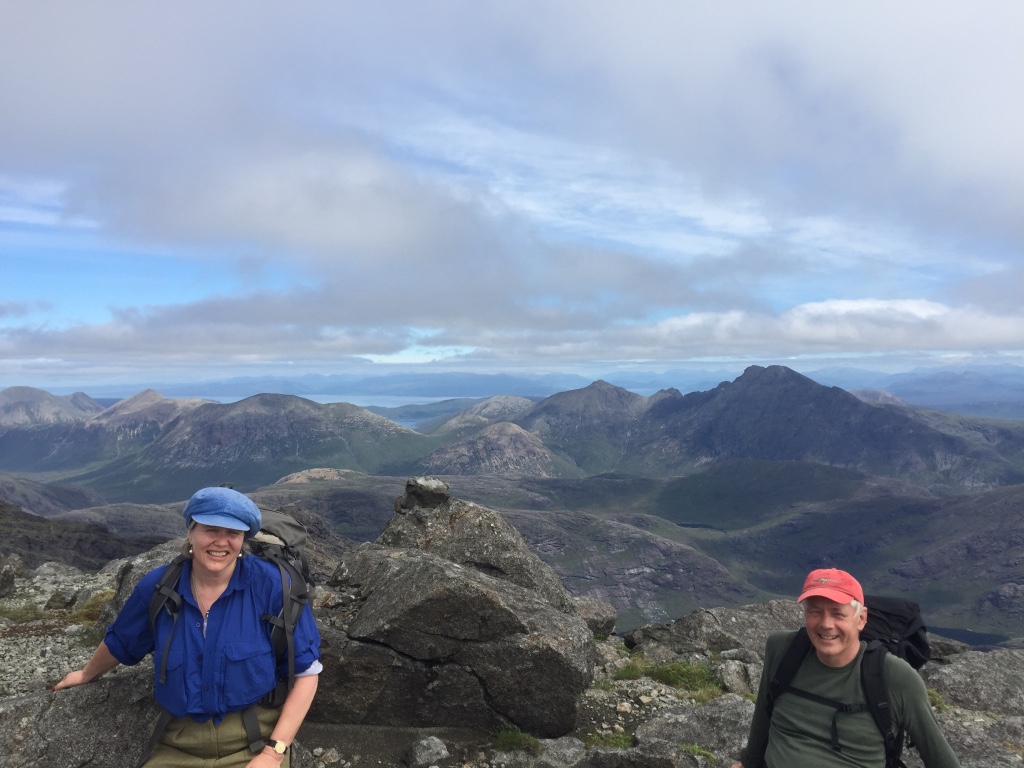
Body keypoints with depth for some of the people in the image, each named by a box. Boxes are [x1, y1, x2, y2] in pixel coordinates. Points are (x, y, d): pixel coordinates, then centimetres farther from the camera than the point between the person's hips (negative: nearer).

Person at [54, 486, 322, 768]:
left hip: (254, 742, -2)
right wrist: (86, 674, 35)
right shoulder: (158, 586, -4)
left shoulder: (270, 584, -14)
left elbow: (306, 670, -9)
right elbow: (119, 642, 18)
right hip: (179, 745, 3)